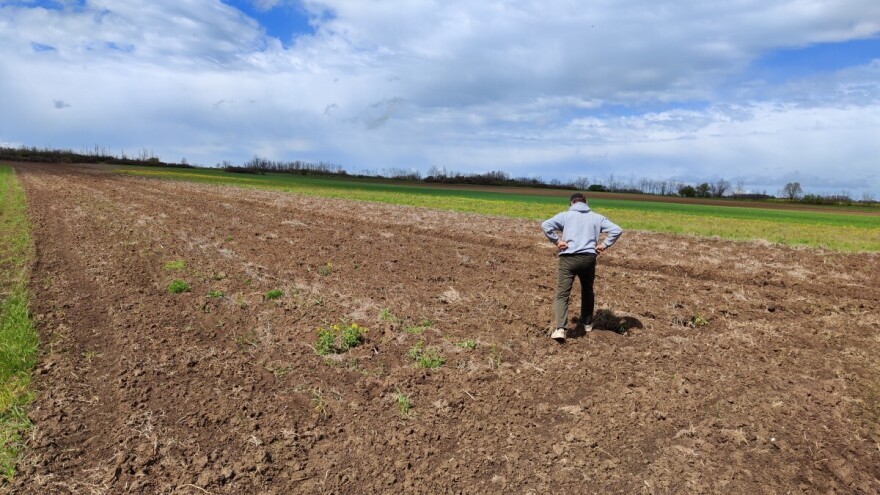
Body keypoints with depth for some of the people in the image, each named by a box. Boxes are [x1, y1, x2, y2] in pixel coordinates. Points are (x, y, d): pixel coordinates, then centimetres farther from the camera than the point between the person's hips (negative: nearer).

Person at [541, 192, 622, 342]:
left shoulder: (565, 215, 7)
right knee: (587, 291, 24)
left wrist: (556, 241, -2)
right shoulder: (596, 217, 14)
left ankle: (560, 328, -20)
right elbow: (617, 230, 7)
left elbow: (545, 225, -8)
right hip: (589, 258, 3)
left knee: (562, 294, -4)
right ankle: (588, 323, 37)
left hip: (568, 258, -3)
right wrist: (604, 245, 8)